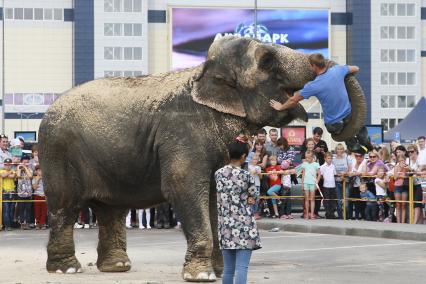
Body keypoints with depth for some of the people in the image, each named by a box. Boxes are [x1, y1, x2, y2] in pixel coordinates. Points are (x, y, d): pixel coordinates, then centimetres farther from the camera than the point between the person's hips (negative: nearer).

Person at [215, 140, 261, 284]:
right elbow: (255, 196, 1)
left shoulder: (218, 174, 4)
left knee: (228, 269, 11)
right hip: (243, 225, -5)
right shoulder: (245, 175, -11)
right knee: (242, 267, -7)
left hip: (225, 225, 5)